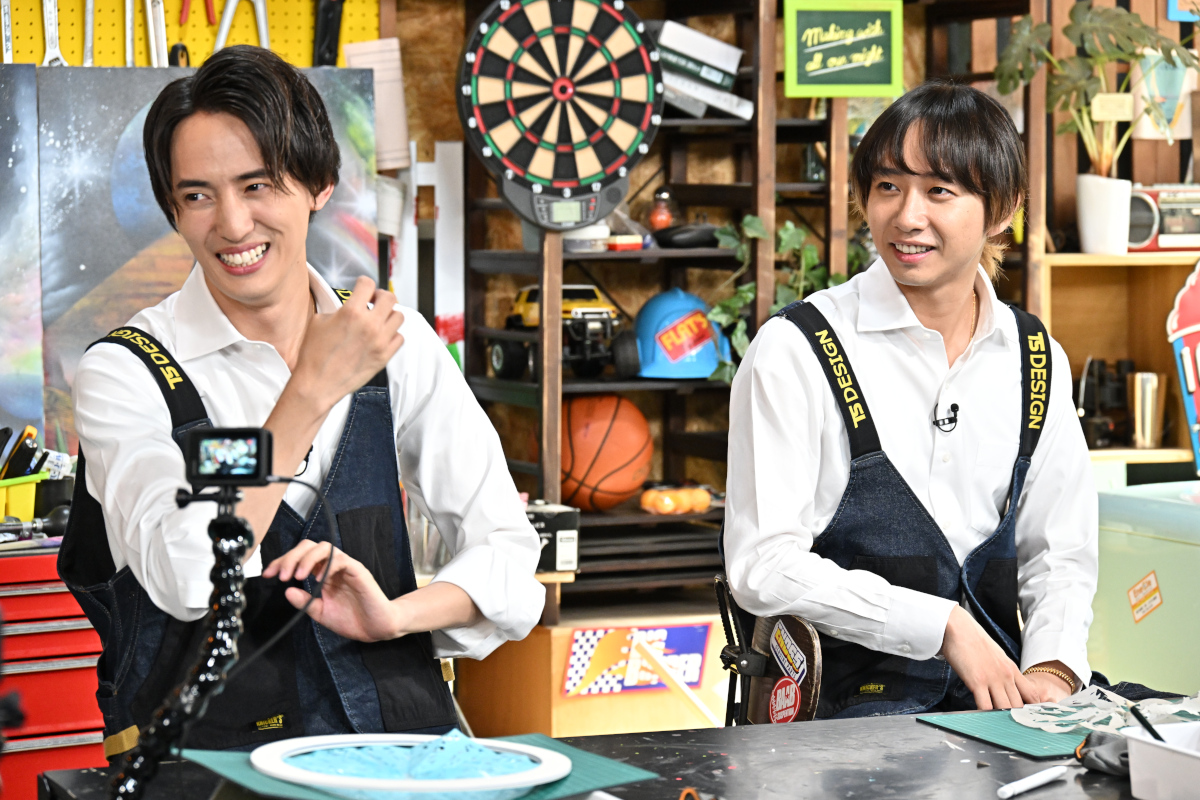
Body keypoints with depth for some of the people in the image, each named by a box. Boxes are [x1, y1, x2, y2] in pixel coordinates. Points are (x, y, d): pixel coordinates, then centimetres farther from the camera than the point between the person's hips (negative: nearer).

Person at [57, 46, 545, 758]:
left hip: (397, 733, 2)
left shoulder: (401, 343, 8)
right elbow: (187, 583, -17)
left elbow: (507, 552, 7)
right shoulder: (125, 372, -3)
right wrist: (314, 387, -16)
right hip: (208, 748, -2)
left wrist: (392, 615, -13)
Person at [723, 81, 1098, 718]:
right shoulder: (794, 352, -6)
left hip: (998, 687, 6)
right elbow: (764, 568, -11)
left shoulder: (1039, 360, 11)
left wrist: (1054, 666, -5)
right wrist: (942, 625, -15)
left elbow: (1059, 553, 15)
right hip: (849, 701, -5)